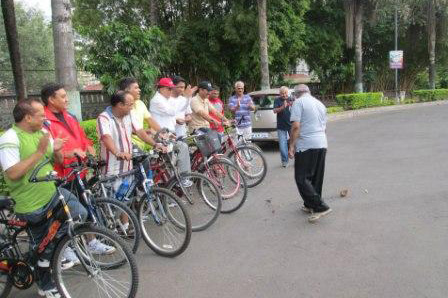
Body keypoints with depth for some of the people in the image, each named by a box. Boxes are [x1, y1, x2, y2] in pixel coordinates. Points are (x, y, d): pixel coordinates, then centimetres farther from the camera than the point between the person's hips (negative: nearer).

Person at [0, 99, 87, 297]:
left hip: (54, 194, 6)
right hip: (32, 206, -6)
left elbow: (58, 161, 9)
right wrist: (39, 152, -29)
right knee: (41, 247, 9)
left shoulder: (42, 132, 4)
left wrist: (57, 151, -14)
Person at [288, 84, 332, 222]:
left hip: (306, 146, -8)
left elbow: (296, 126, -15)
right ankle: (310, 205, 24)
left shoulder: (298, 102, -5)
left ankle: (320, 207, -7)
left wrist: (291, 146, -11)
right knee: (316, 178, 15)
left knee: (302, 178, -2)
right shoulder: (320, 104, 18)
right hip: (322, 144, 8)